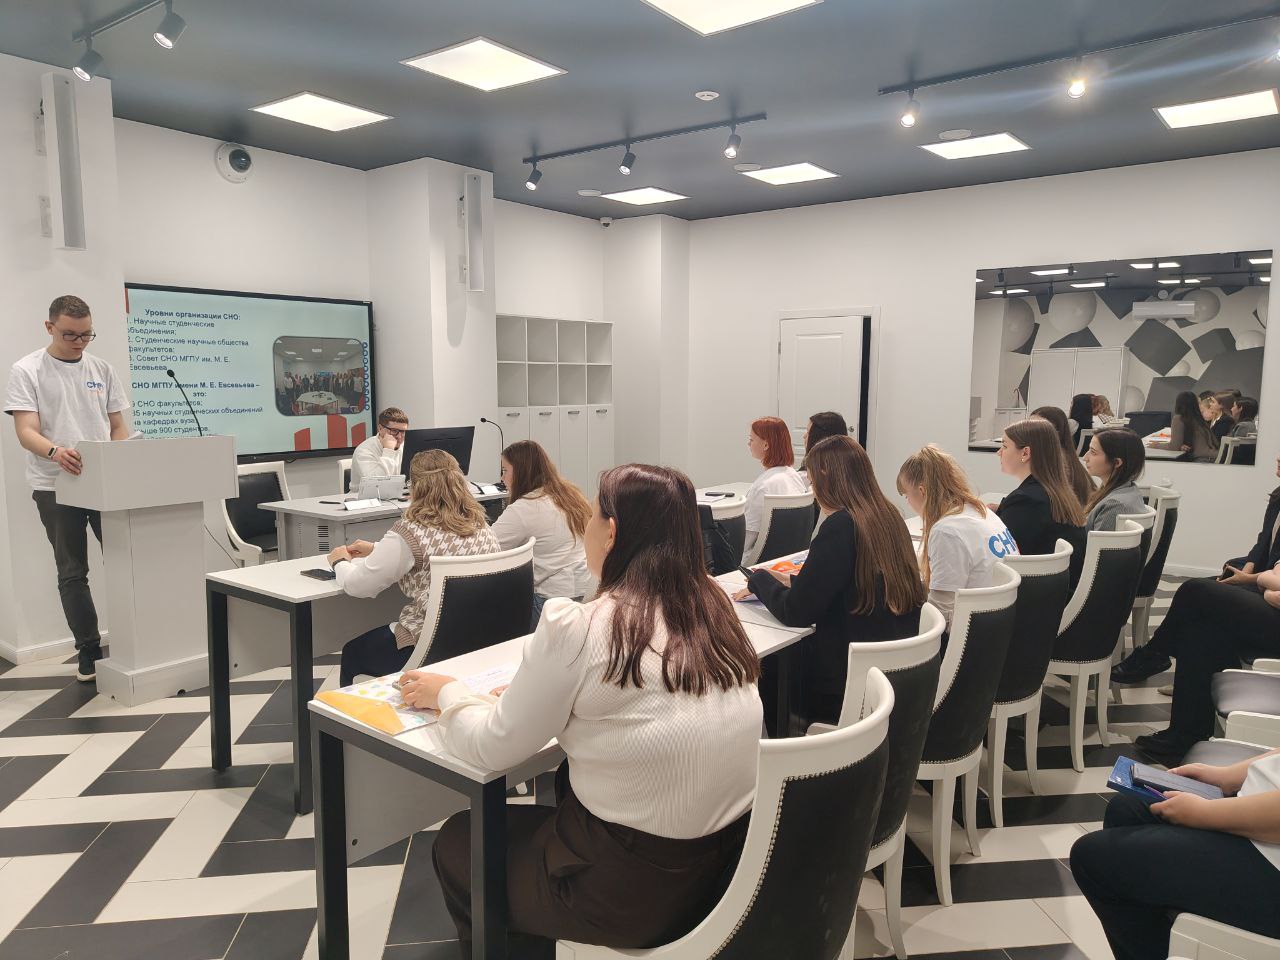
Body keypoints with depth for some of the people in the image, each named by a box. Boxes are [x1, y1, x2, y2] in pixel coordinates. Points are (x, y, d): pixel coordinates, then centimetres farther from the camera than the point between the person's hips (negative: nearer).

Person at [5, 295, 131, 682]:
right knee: (73, 573, 4)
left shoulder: (101, 369, 9)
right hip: (56, 487, -3)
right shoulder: (26, 371, -3)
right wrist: (55, 452, -34)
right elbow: (26, 432, -13)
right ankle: (89, 651, 13)